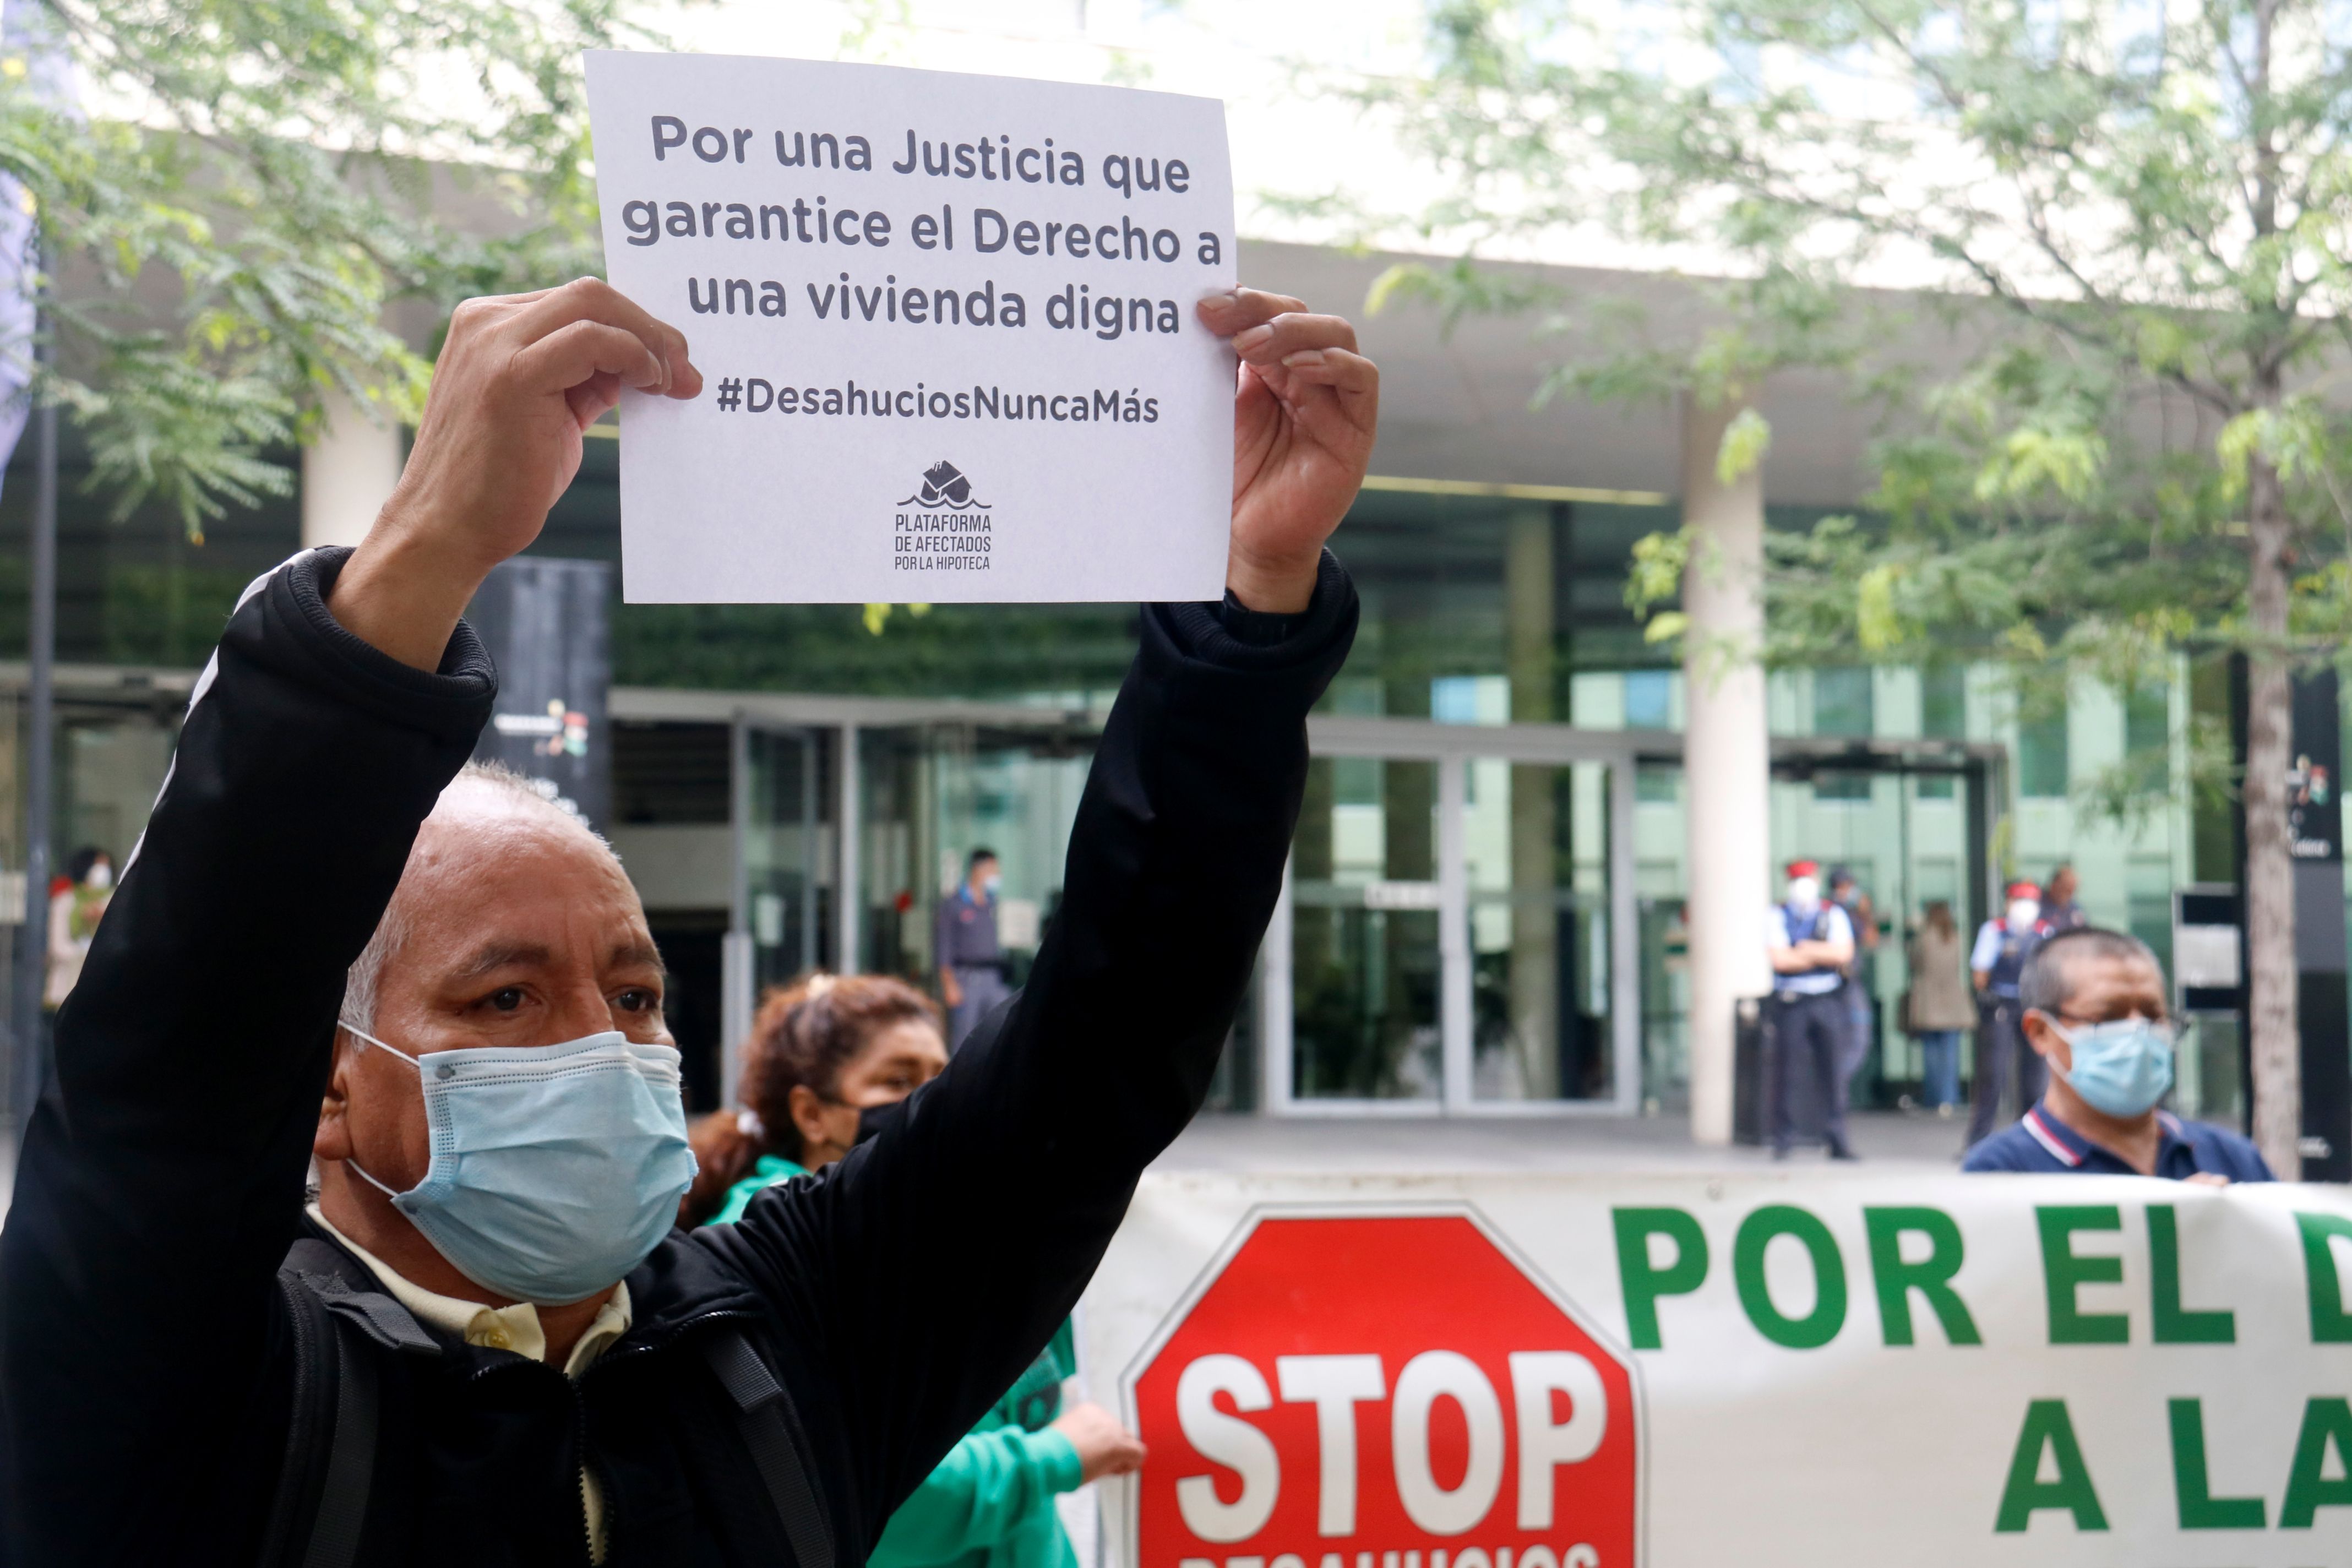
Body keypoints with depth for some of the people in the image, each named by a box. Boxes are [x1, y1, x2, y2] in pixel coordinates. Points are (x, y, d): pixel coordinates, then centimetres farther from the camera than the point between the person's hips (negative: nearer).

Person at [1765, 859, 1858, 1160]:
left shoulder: (1833, 915, 10)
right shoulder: (1777, 917, 5)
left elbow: (1844, 953, -5)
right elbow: (1778, 959, -9)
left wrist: (1805, 949, -8)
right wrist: (1822, 955, -3)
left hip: (1828, 1001, 2)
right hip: (1790, 1002, -2)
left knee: (1831, 1070, 0)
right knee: (1789, 1071, -4)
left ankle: (1837, 1140, 4)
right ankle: (1782, 1139, 5)